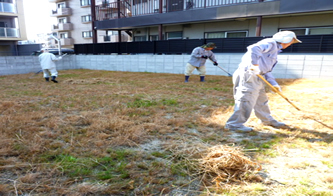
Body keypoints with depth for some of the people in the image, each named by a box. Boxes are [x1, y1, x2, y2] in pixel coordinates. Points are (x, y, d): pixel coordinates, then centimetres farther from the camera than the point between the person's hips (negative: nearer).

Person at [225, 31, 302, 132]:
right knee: (247, 100, -10)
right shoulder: (270, 43, -4)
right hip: (249, 74, -11)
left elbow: (266, 70, 22)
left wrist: (274, 83, 14)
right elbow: (253, 49, -25)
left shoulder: (274, 49, 27)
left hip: (256, 77, 11)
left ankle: (268, 120, 39)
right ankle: (234, 124, -3)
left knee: (261, 99, 21)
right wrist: (255, 64, -31)